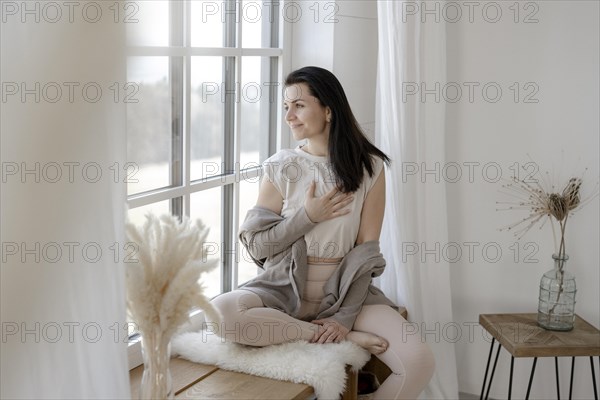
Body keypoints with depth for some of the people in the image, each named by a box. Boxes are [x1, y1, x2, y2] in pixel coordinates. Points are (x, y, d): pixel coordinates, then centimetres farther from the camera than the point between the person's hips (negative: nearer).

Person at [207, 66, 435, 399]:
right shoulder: (279, 167, -3)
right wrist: (307, 217, -14)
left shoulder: (369, 167, -3)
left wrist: (346, 315, -15)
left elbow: (367, 250, -5)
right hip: (285, 288, 1)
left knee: (419, 361, -23)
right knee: (222, 311, -32)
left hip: (344, 291, 0)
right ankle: (348, 340, -19)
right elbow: (255, 245, -1)